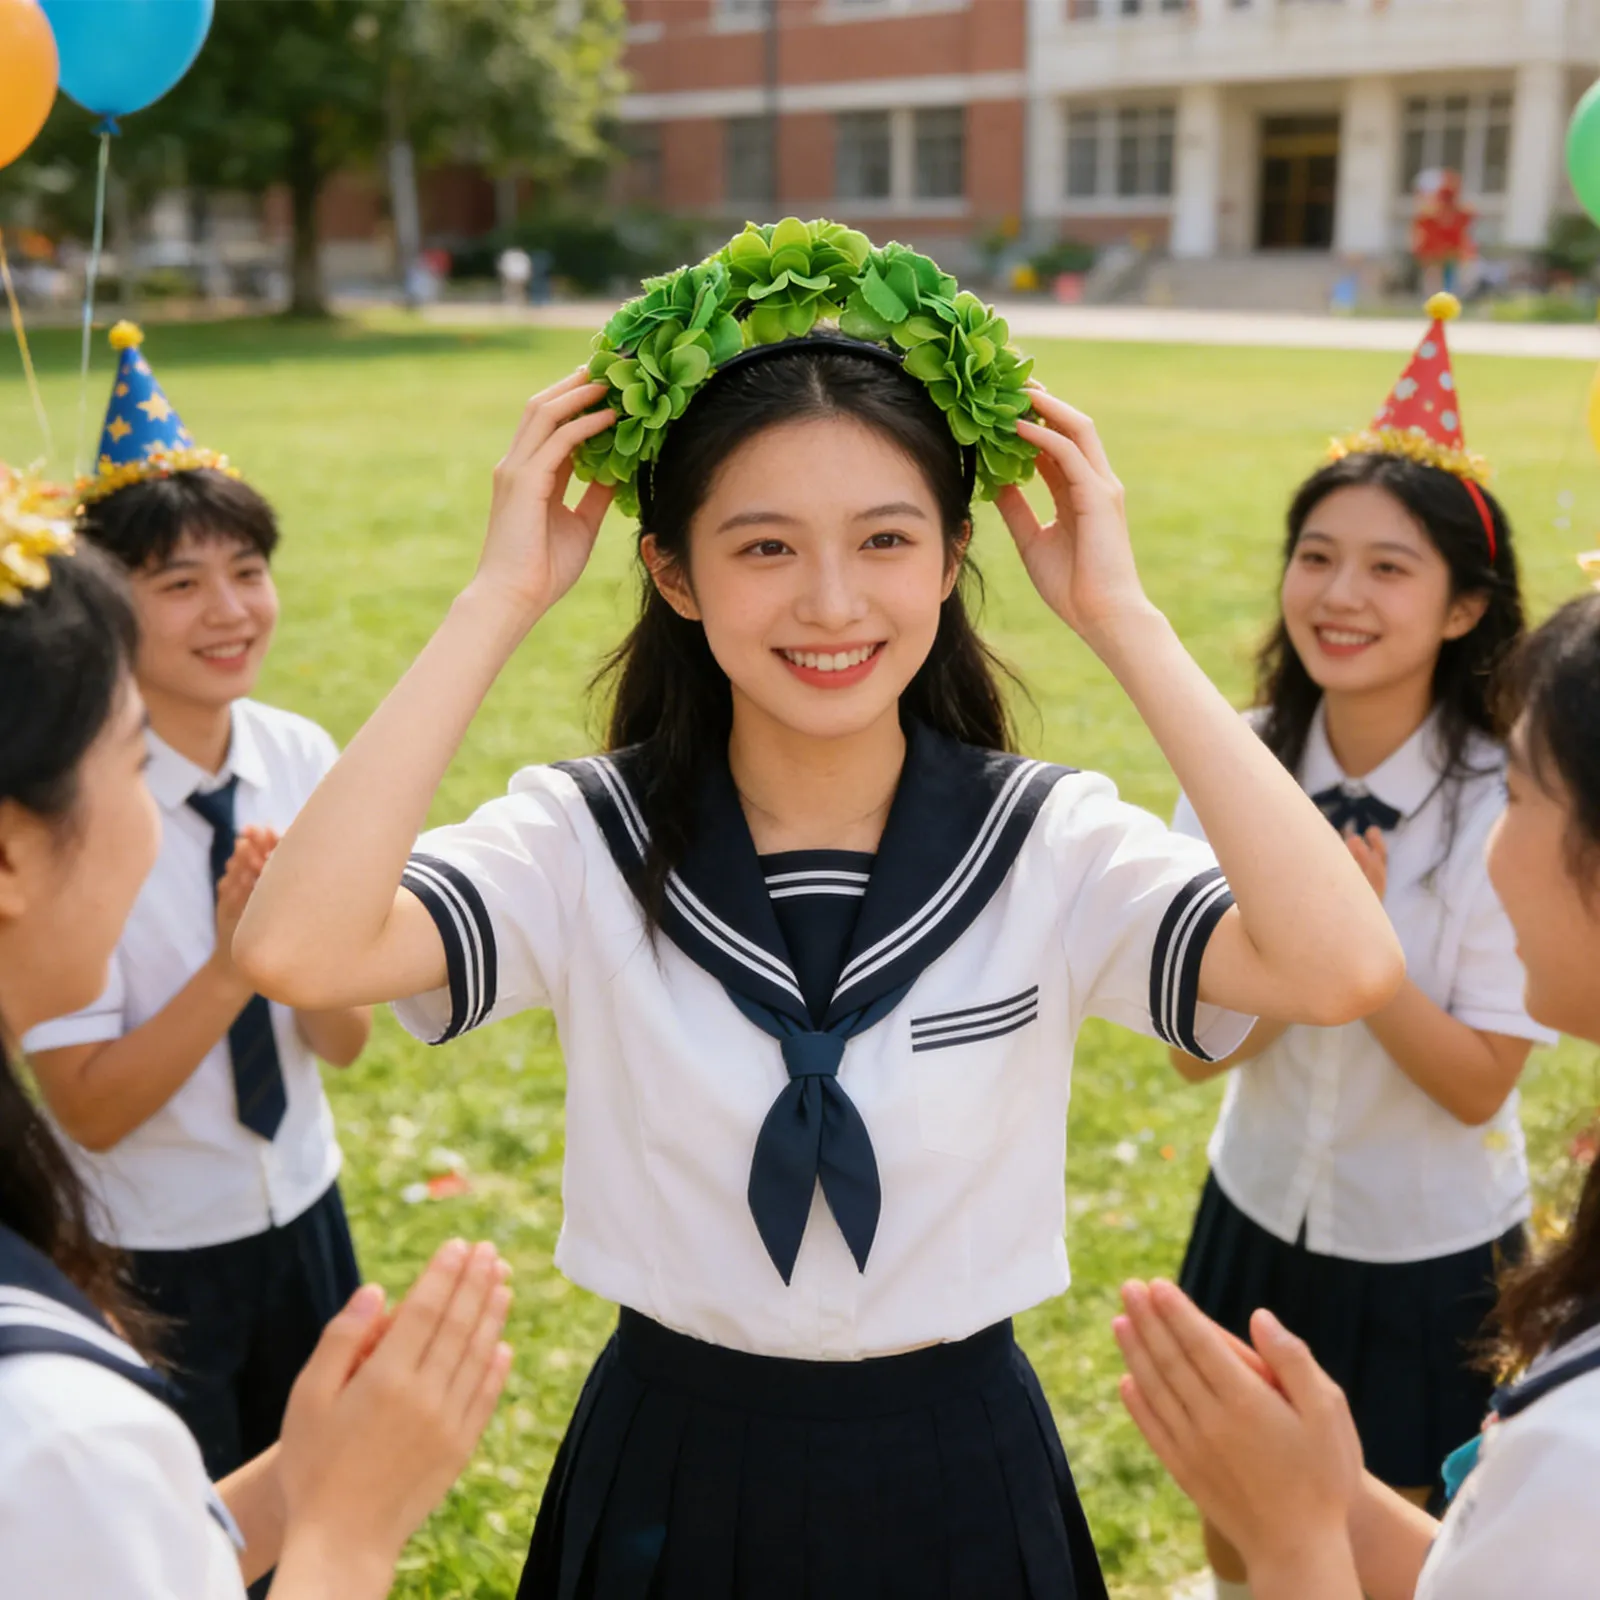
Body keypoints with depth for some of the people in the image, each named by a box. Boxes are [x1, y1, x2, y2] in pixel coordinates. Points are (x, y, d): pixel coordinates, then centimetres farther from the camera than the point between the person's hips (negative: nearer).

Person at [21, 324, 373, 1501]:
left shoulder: (301, 757, -8)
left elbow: (343, 1042, -4)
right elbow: (90, 1110, -18)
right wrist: (231, 964, -31)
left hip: (302, 1214, 4)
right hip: (148, 1257, -4)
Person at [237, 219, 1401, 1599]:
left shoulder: (1050, 846, -14)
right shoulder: (588, 841, -13)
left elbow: (1346, 968, -31)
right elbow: (296, 951, -30)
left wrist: (1122, 619, -25)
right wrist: (502, 601, -25)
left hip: (962, 1480, 0)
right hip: (669, 1478, 0)